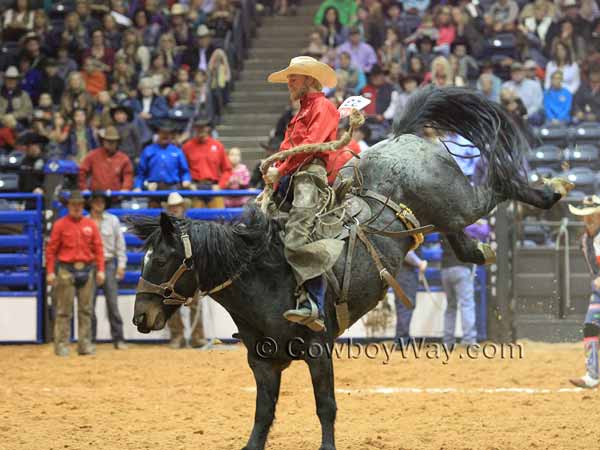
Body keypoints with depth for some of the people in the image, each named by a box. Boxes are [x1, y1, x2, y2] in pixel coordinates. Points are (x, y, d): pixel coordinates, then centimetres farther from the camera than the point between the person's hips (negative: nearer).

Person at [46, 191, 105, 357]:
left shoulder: (90, 225, 7)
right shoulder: (60, 225, -1)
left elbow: (98, 248, 7)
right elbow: (51, 250, -2)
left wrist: (100, 270, 0)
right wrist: (50, 272, -8)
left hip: (87, 270, 3)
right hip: (66, 270, -3)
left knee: (86, 310, 6)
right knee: (64, 310, -1)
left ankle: (85, 344, 10)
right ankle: (61, 344, 1)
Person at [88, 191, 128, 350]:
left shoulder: (113, 220, 6)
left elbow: (120, 243, 7)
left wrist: (121, 265, 0)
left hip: (108, 264, 0)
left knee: (112, 303, -4)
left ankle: (118, 339, -2)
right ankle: (89, 339, 8)